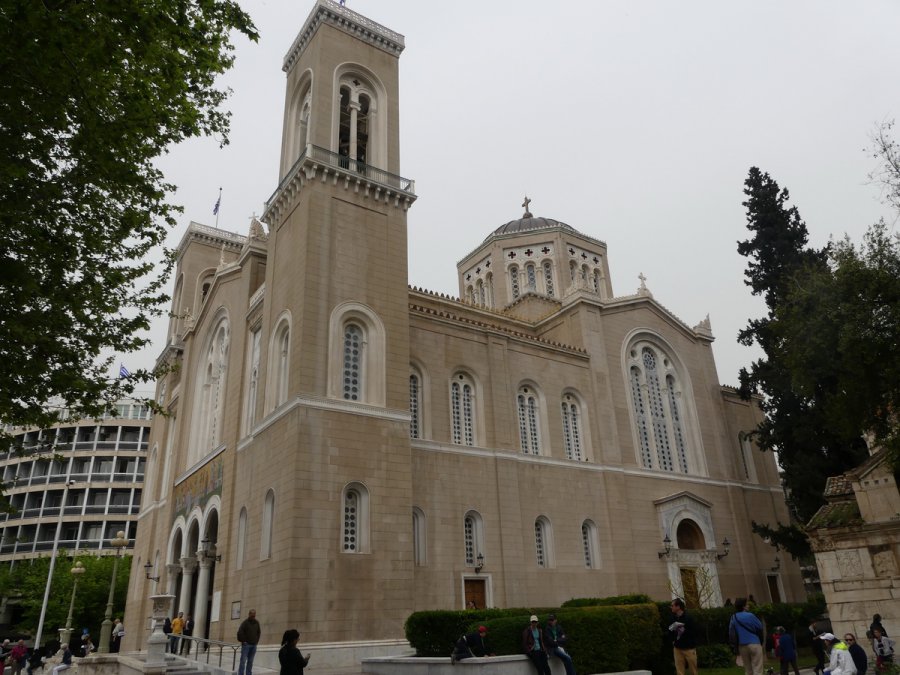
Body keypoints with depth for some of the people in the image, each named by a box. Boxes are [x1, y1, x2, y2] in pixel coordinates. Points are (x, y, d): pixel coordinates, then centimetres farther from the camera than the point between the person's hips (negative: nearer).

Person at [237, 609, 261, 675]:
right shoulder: (245, 622, -6)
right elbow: (240, 632, -12)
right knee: (243, 660, -7)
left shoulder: (257, 623, 11)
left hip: (254, 645, 5)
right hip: (246, 644, -5)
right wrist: (243, 641, -11)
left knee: (250, 661, 7)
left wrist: (257, 640, 12)